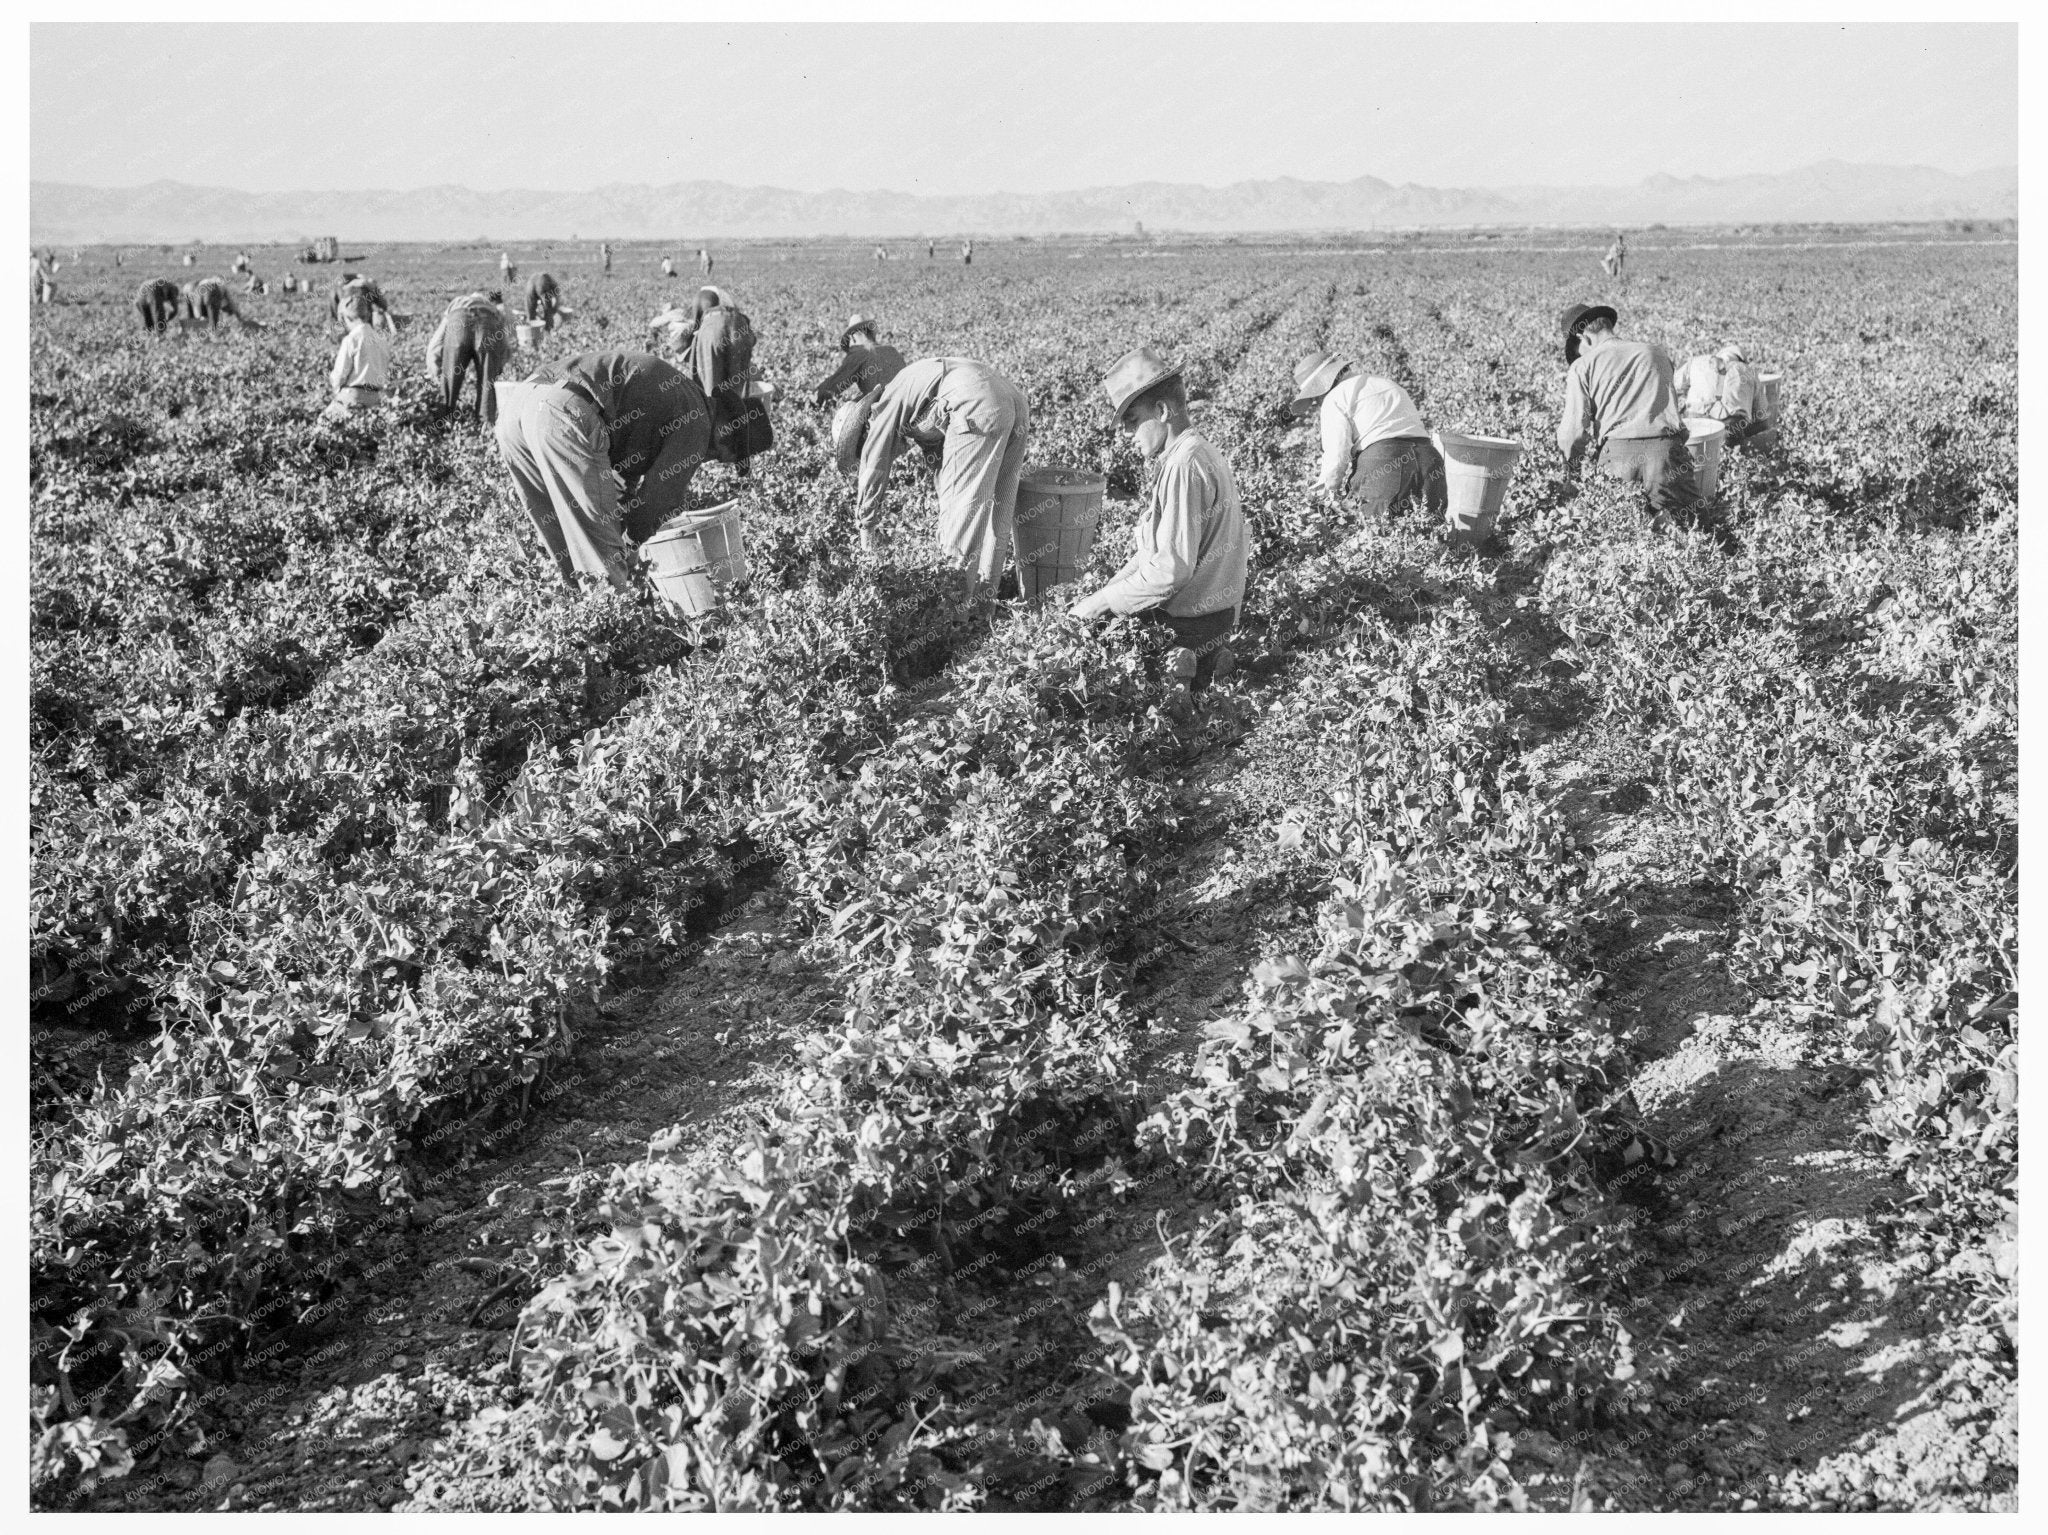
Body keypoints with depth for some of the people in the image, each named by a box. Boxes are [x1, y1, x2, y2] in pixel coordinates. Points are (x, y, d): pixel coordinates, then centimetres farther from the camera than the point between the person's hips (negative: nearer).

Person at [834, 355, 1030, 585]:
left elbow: (874, 470, 12)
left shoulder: (885, 408, 9)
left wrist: (867, 529, 23)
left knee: (961, 499, -3)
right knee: (997, 502, 13)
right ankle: (986, 584, 15)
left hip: (978, 407, -9)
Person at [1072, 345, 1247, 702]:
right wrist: (1109, 588, 5)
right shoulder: (1196, 452, 12)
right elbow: (1158, 548, 15)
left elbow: (1172, 569, -25)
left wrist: (1103, 602, -16)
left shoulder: (1185, 466, -21)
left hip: (1192, 629, -10)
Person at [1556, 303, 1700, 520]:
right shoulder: (1655, 351, 23)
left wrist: (1568, 458, 25)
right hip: (1666, 449, 2)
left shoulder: (1583, 365, 10)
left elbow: (1574, 430, 3)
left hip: (1617, 452, -2)